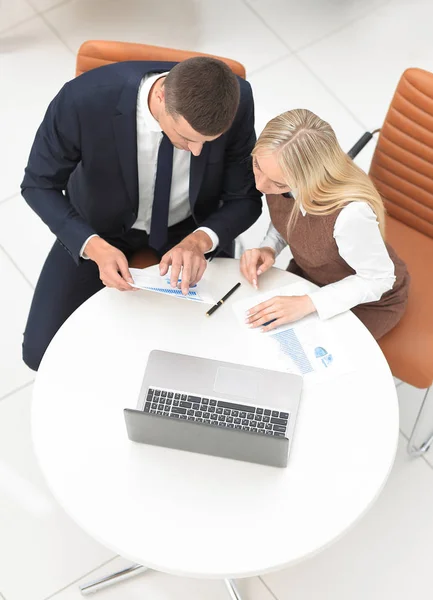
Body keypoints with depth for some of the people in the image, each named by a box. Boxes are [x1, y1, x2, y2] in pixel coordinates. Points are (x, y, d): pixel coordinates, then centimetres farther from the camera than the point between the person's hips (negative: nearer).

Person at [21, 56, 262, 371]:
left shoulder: (235, 100, -30)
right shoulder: (84, 99, -35)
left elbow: (245, 198, -14)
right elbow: (39, 185, -17)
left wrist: (199, 240, -35)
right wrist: (94, 246, -33)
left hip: (193, 225, 1)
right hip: (103, 225, -1)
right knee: (42, 352, -11)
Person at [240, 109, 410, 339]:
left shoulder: (350, 213, -44)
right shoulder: (277, 171, -26)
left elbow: (378, 279, -26)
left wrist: (306, 303, -32)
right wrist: (268, 249, -21)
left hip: (369, 297, -5)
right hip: (306, 273, 5)